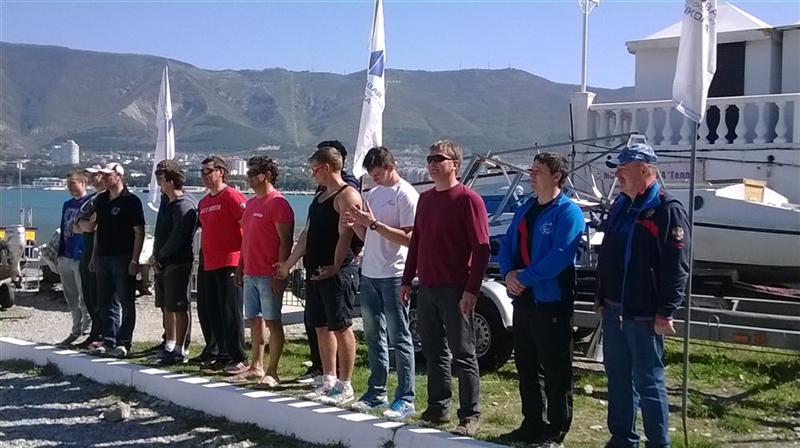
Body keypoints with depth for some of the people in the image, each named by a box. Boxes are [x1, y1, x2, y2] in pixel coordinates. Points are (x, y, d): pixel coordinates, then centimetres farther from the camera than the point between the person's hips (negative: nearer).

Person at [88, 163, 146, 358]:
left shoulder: (131, 201, -9)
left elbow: (139, 233, -12)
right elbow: (98, 230, 19)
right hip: (103, 258, 7)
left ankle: (123, 343, 4)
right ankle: (108, 341, 18)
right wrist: (94, 256, 14)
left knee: (125, 303, 0)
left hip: (123, 259, -7)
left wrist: (134, 260, -17)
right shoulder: (101, 200, 13)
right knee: (106, 303, 11)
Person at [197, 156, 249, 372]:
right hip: (210, 265, 9)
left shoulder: (232, 196, -8)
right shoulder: (204, 202, 18)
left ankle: (240, 358, -1)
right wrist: (203, 258, 19)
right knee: (212, 313, 10)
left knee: (231, 312, -7)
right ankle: (223, 356, 19)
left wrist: (244, 256, -14)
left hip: (230, 264, -9)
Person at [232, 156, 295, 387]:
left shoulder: (278, 203, -11)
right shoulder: (251, 203, 16)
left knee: (272, 321, -3)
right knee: (255, 320, 12)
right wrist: (240, 266, 18)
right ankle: (256, 367, 20)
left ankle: (272, 371, 2)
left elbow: (286, 241, -16)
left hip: (269, 275, -9)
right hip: (250, 273, 9)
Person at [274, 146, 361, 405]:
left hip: (335, 273, -9)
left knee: (341, 327, -5)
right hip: (314, 271, 10)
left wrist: (334, 267, -27)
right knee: (322, 327, 12)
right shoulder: (319, 197, 19)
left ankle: (345, 387, 1)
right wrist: (289, 263, 23)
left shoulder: (347, 196, -10)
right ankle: (329, 381, 21)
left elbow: (345, 235, -19)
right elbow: (307, 234, 23)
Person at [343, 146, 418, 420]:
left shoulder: (406, 195, -10)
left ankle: (405, 399, 0)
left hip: (393, 276, -8)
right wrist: (356, 224, -2)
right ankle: (377, 392, 23)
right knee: (374, 337, 13)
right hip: (369, 274, 8)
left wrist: (374, 223, -20)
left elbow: (408, 239, -17)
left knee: (399, 339, -4)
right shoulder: (373, 194, 14)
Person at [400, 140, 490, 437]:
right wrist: (407, 280, 14)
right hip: (427, 289, 7)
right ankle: (438, 408, 23)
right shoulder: (425, 199, 14)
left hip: (455, 290, -7)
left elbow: (482, 248, -13)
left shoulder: (468, 199, -9)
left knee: (463, 354, -1)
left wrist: (472, 290, -19)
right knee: (433, 352, 13)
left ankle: (470, 416, 6)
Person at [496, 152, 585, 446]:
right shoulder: (525, 210, 15)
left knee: (555, 371, 1)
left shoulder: (568, 212, -10)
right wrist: (508, 273, -7)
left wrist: (525, 277, -17)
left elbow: (560, 256, -21)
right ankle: (532, 424, 27)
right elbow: (506, 246, 13)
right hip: (523, 300, 8)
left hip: (552, 302, -8)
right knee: (526, 366, 15)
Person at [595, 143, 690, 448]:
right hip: (614, 310, 8)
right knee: (618, 377, 14)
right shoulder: (620, 206, 13)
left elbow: (677, 266, -17)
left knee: (648, 381, -1)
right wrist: (601, 297, 19)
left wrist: (666, 312, -20)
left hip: (645, 314, -8)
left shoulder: (667, 210, -13)